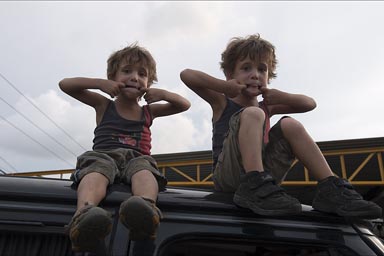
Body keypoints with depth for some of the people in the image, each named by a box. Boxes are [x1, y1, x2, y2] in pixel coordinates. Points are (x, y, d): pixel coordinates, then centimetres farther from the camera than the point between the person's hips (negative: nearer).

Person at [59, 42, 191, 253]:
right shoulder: (104, 105, 20)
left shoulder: (148, 111, 26)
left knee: (143, 169, -36)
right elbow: (65, 85, 17)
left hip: (137, 158, 1)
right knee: (97, 169, -37)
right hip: (102, 155, -1)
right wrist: (100, 83, 5)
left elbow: (184, 104, 29)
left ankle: (147, 207, -69)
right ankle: (84, 213, -68)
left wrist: (163, 94, 9)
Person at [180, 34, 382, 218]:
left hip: (263, 175, 5)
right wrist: (224, 86, -12)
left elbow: (310, 104, 21)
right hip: (227, 176, -4)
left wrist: (282, 97, 2)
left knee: (289, 125, -8)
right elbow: (186, 75, -3)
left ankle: (330, 189, -15)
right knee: (253, 113, -21)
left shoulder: (267, 107, 21)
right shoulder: (222, 103, 7)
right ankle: (253, 187, -39)